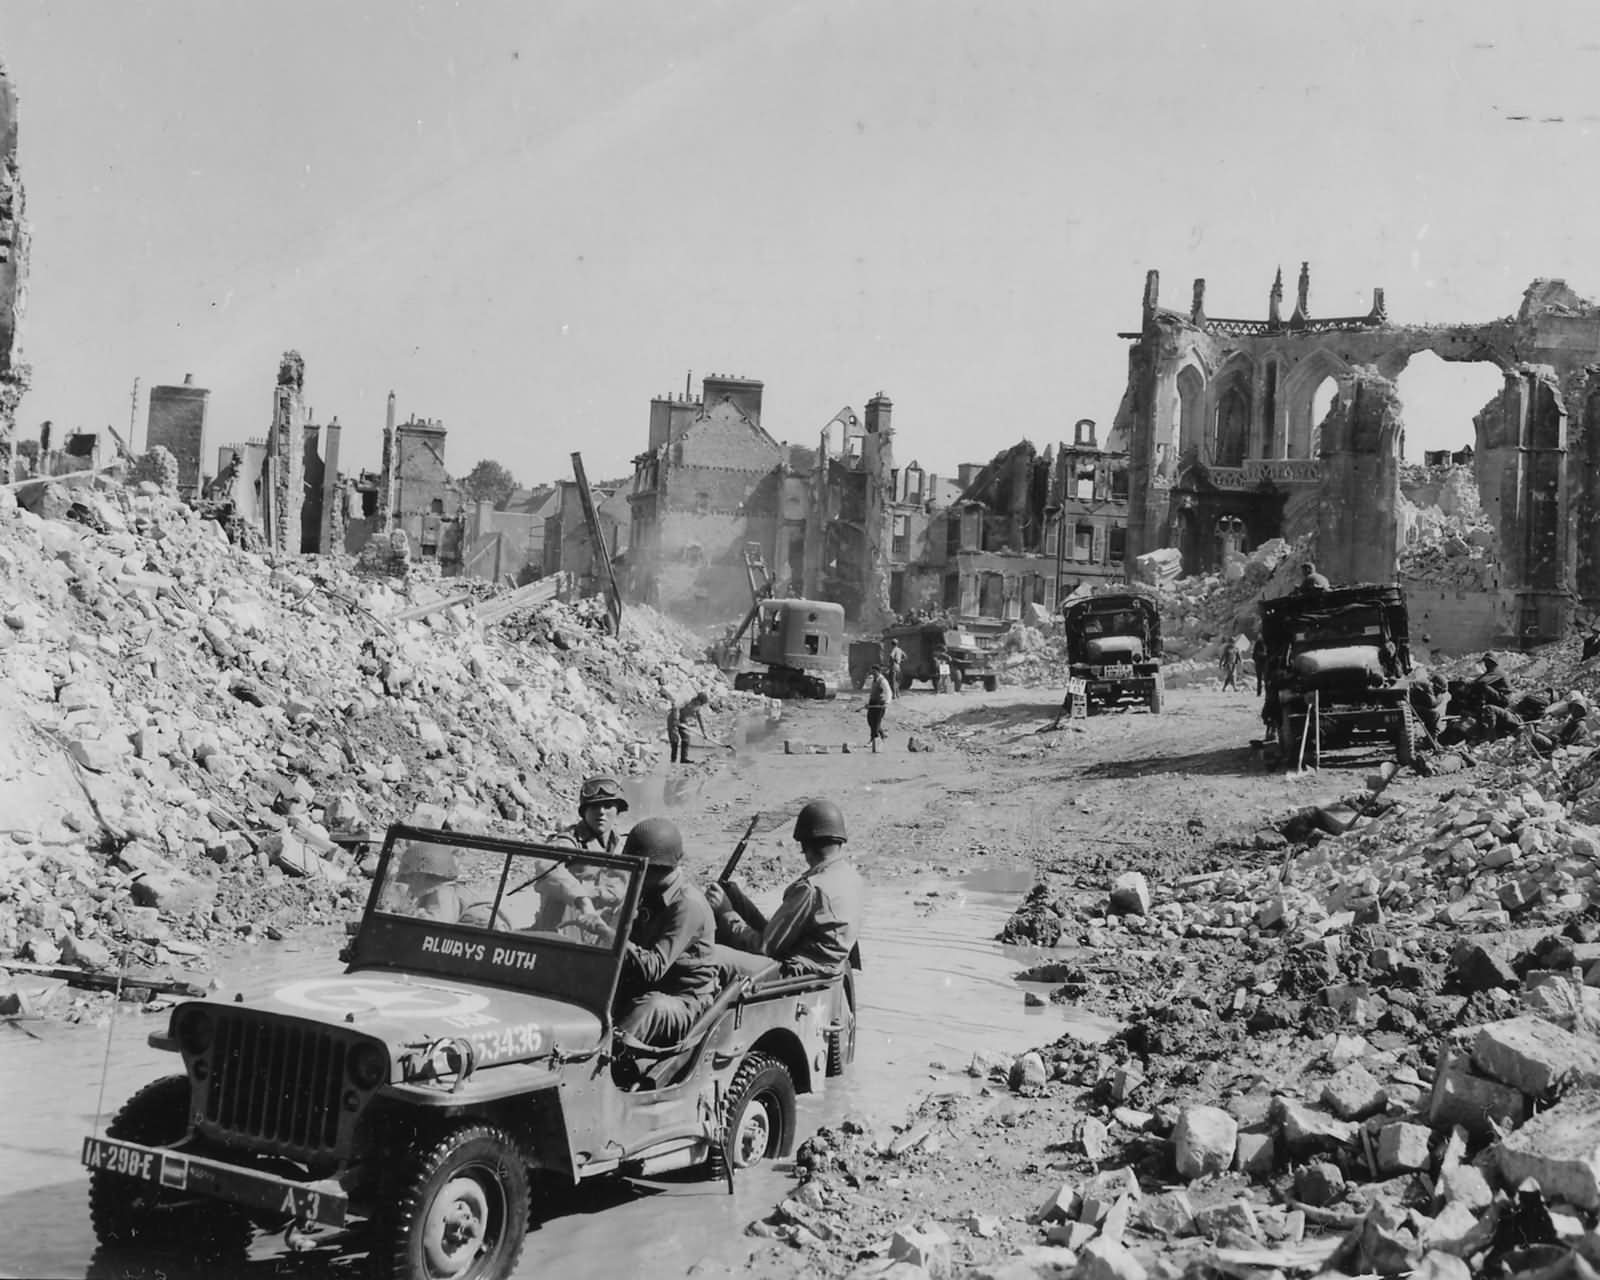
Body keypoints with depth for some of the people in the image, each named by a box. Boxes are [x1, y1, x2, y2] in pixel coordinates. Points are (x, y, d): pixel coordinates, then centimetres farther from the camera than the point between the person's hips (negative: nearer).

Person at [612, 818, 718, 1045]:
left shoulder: (688, 904, -17)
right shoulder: (648, 895, 10)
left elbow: (653, 968, -26)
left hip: (685, 1003, -8)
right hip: (642, 992, 8)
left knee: (653, 1007, -40)